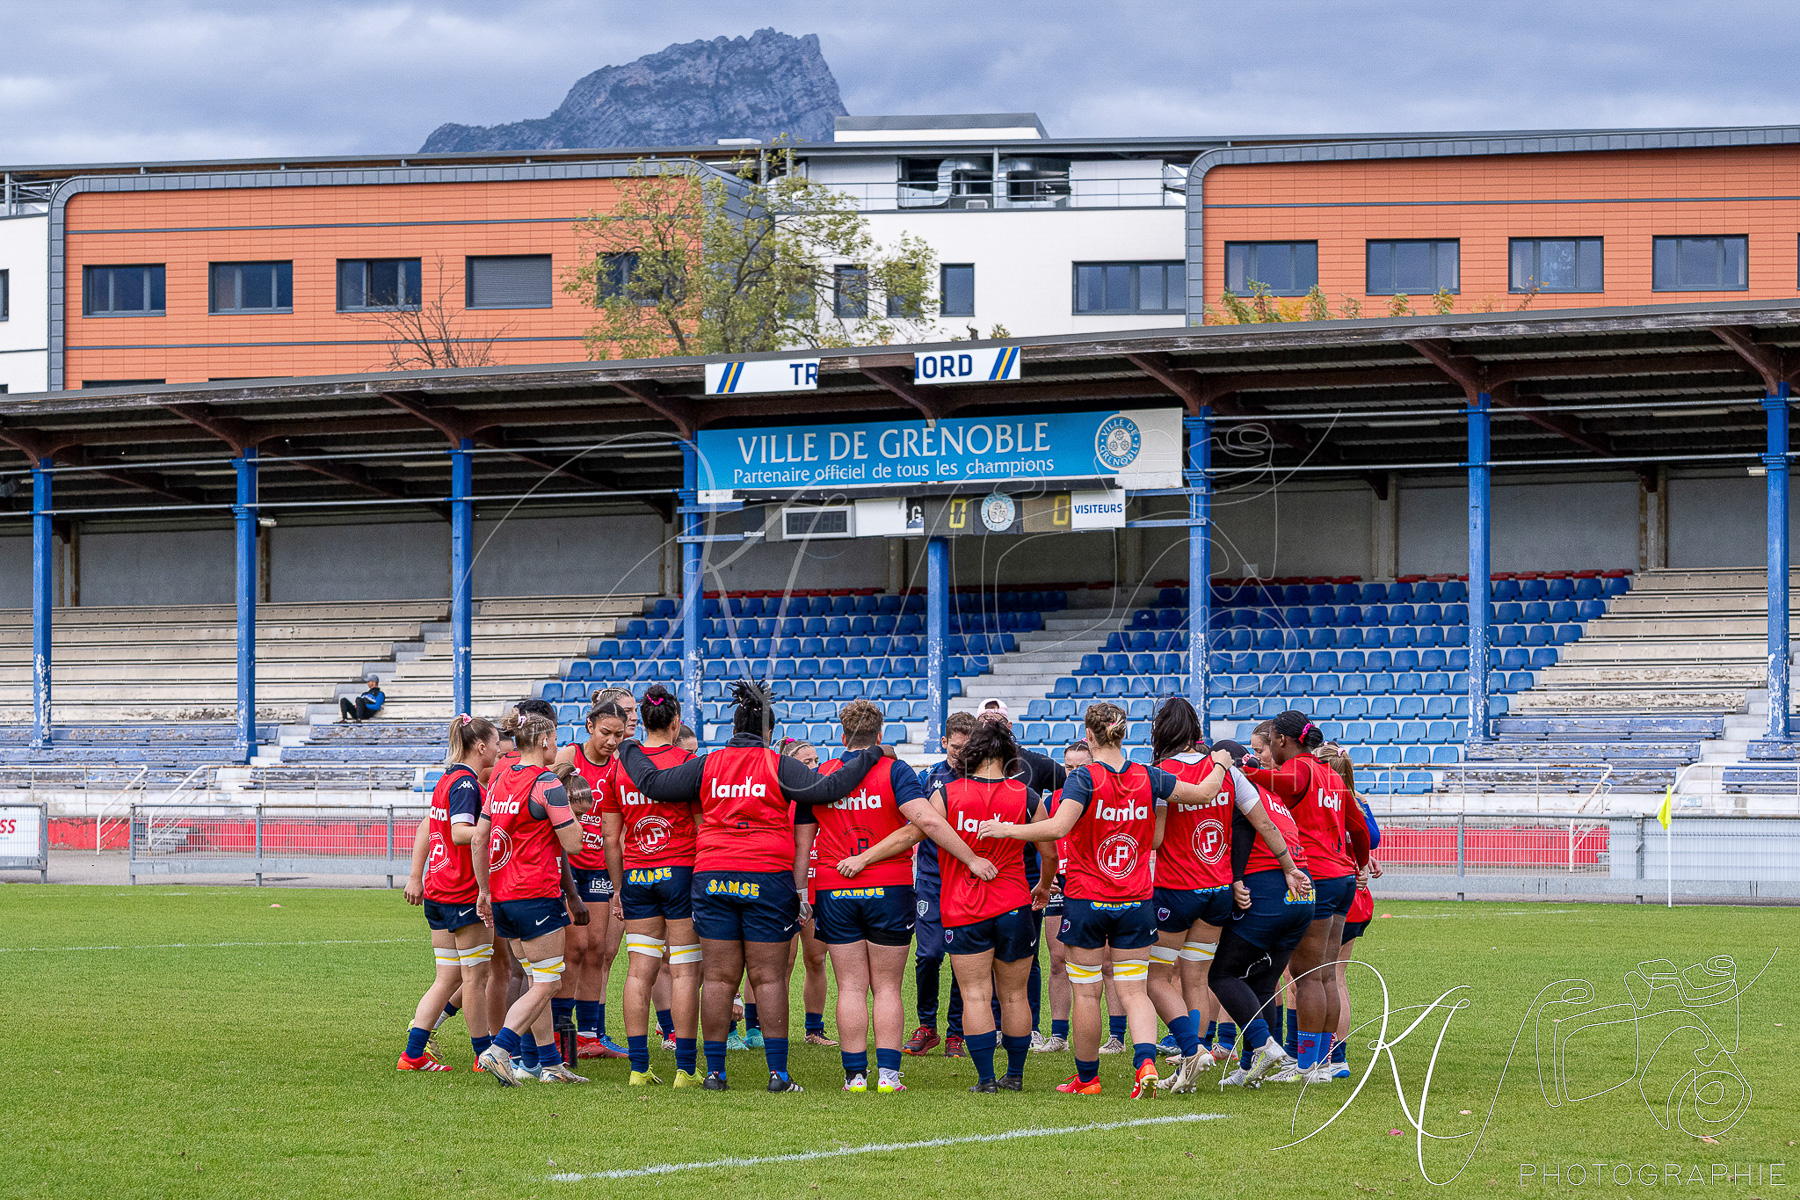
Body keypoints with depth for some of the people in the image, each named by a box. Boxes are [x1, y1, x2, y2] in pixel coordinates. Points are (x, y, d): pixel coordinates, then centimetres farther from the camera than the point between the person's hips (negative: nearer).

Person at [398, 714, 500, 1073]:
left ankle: (413, 1054, 6)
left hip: (437, 890, 9)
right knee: (475, 975, 1)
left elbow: (426, 828, 19)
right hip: (464, 892, -9)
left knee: (449, 977, 10)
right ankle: (485, 1054, 9)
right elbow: (460, 833, -25)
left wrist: (416, 877, 20)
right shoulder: (466, 783, -14)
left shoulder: (447, 780, 15)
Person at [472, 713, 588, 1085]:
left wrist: (484, 890, 19)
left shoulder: (500, 780, 11)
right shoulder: (546, 783, -12)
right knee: (546, 984, -4)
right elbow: (573, 843, -12)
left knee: (539, 981, 15)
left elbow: (479, 839, 13)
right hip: (536, 896, -8)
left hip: (503, 898, 8)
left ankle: (550, 1063, 15)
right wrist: (568, 806, 5)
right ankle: (500, 1050, -18)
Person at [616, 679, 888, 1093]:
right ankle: (778, 1072, -2)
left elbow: (653, 783, 8)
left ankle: (714, 1071, 4)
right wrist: (868, 757, -4)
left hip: (712, 877, 2)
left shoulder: (708, 765, 5)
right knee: (769, 978, 1)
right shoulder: (778, 766, -3)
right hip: (768, 879, -2)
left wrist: (629, 751, 26)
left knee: (718, 978, 5)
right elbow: (825, 789, -13)